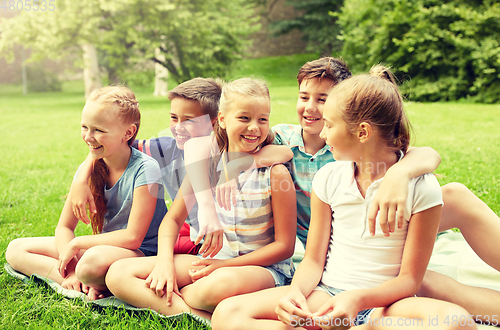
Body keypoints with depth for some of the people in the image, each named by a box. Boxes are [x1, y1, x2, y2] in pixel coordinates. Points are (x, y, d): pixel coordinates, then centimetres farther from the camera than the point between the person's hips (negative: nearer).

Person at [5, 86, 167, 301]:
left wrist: (76, 244, -14)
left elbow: (132, 237, -22)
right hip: (103, 246, 8)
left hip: (141, 253, -8)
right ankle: (80, 283, -14)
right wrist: (70, 269, -15)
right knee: (16, 249, -1)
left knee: (94, 260, -42)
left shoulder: (145, 169, -19)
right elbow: (64, 227, 3)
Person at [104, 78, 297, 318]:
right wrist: (165, 262, -12)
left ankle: (174, 296, -11)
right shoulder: (207, 163, -1)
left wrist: (225, 264, -16)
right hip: (215, 260, 5)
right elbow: (173, 218, 6)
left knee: (222, 284, -44)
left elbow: (284, 246, -10)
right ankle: (202, 316, -23)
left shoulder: (275, 172, -13)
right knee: (118, 273, -10)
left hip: (266, 266, -5)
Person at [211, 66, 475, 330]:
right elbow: (313, 260, 7)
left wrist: (358, 299, -26)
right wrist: (296, 291, -16)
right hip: (326, 296, 3)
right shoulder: (328, 178, 4)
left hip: (382, 302, -3)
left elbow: (410, 279, -6)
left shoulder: (420, 187, -8)